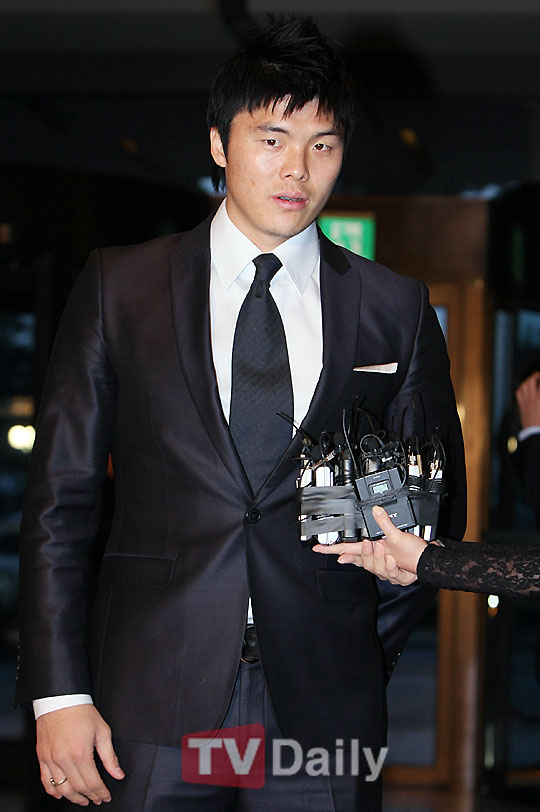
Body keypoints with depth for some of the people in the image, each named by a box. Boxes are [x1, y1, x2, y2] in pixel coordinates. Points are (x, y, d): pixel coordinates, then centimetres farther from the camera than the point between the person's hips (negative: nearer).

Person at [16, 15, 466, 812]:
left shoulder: (395, 310, 7)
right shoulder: (119, 287, 5)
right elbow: (59, 499, 3)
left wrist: (362, 657, 6)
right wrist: (59, 693, -4)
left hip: (324, 708, 1)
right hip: (153, 706, -1)